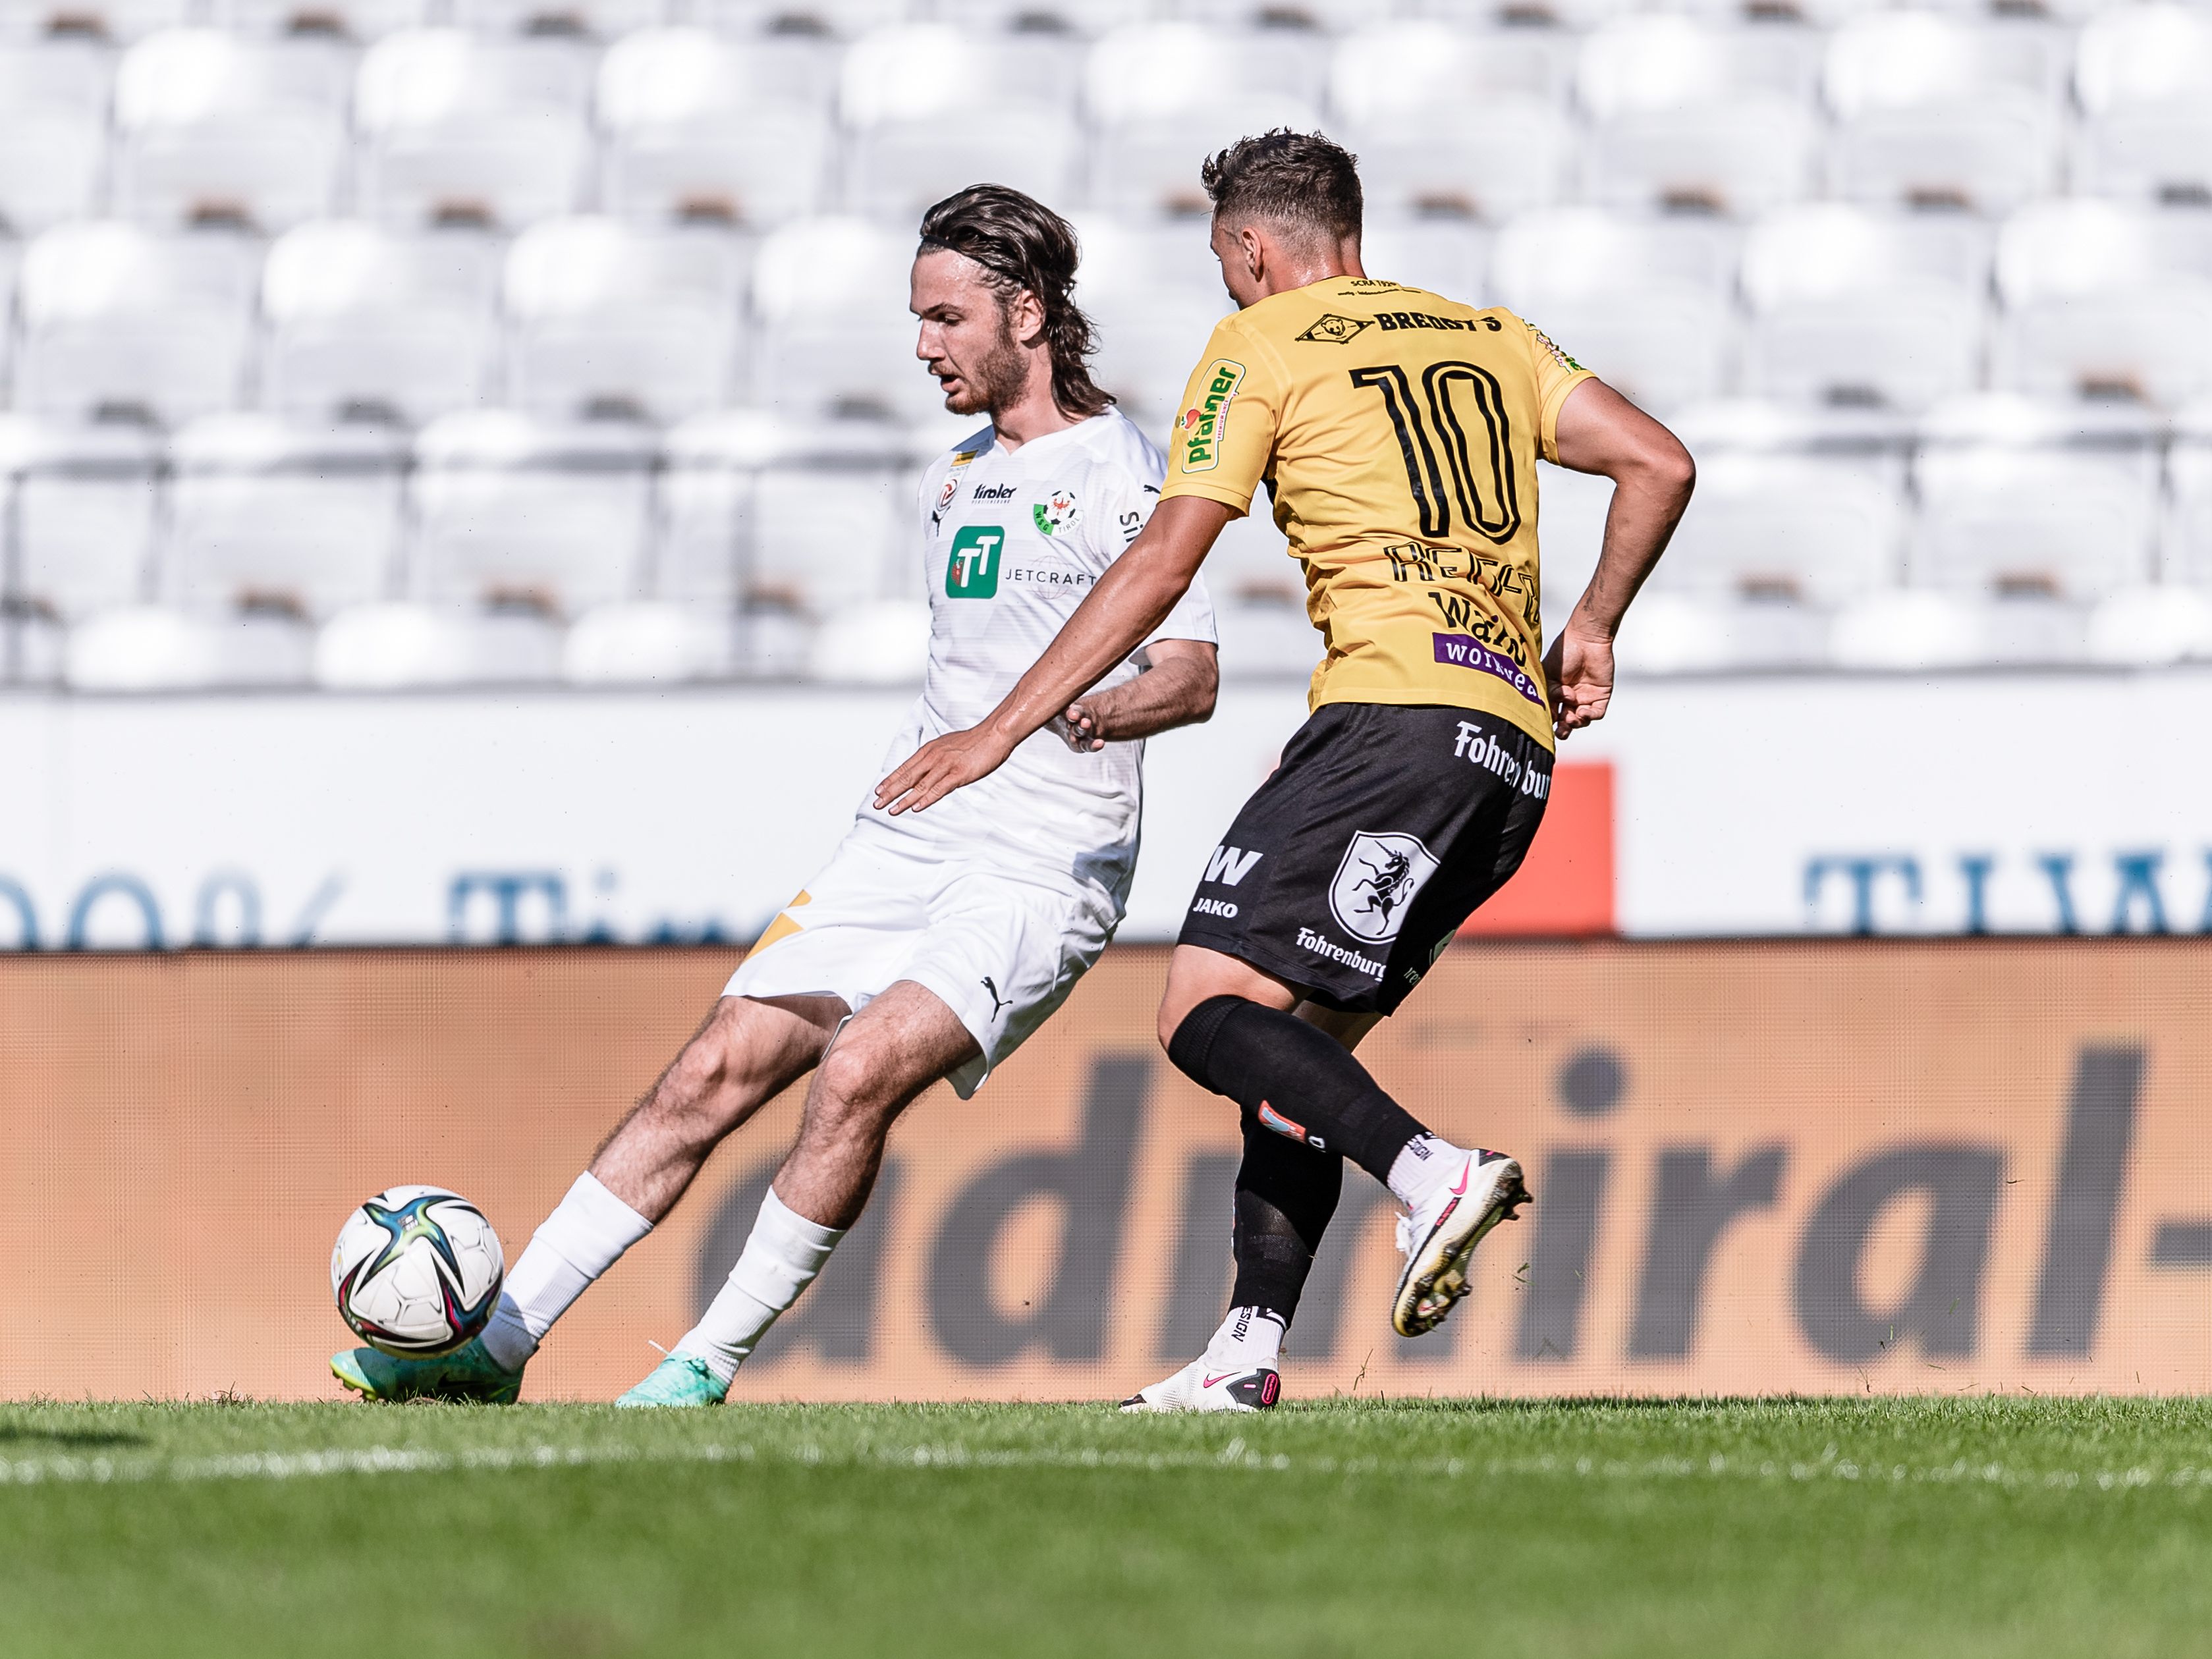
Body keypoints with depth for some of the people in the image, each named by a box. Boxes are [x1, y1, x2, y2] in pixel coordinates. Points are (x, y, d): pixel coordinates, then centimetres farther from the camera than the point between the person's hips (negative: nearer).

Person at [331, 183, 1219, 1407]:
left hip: (1048, 865, -7)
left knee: (859, 1072, -26)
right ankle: (500, 1339, -3)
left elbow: (1191, 677, -15)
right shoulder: (956, 480, 19)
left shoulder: (1119, 472, -6)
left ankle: (714, 1361, -16)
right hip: (905, 842, 7)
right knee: (716, 1071, -3)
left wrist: (1100, 708, -33)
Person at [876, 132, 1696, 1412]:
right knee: (1297, 1043, 12)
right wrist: (1594, 626, 24)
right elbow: (1661, 463, 14)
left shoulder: (1261, 346, 6)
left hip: (1398, 714, -8)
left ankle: (1433, 1173, -32)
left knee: (1209, 1008, -12)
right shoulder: (1490, 338, 23)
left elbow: (1163, 564, 0)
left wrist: (1003, 730, 3)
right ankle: (1248, 1358, 3)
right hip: (1519, 749, 8)